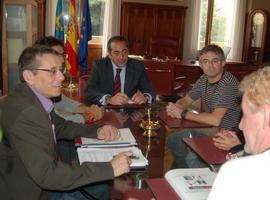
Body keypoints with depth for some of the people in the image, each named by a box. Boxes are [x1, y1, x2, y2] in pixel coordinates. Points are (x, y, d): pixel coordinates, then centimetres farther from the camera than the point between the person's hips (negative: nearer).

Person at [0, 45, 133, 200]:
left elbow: (60, 127, 15)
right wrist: (109, 168, -30)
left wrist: (97, 131, -3)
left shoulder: (38, 98, -2)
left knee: (103, 187, 14)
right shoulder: (24, 111, -30)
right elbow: (46, 175, -33)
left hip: (43, 179, 8)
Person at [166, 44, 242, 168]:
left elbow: (215, 120, -33)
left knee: (192, 157, -26)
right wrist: (176, 107, -15)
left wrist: (183, 114, -24)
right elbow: (186, 100, 11)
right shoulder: (204, 79, 1)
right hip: (208, 129, 9)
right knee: (172, 141, 13)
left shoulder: (228, 83, -25)